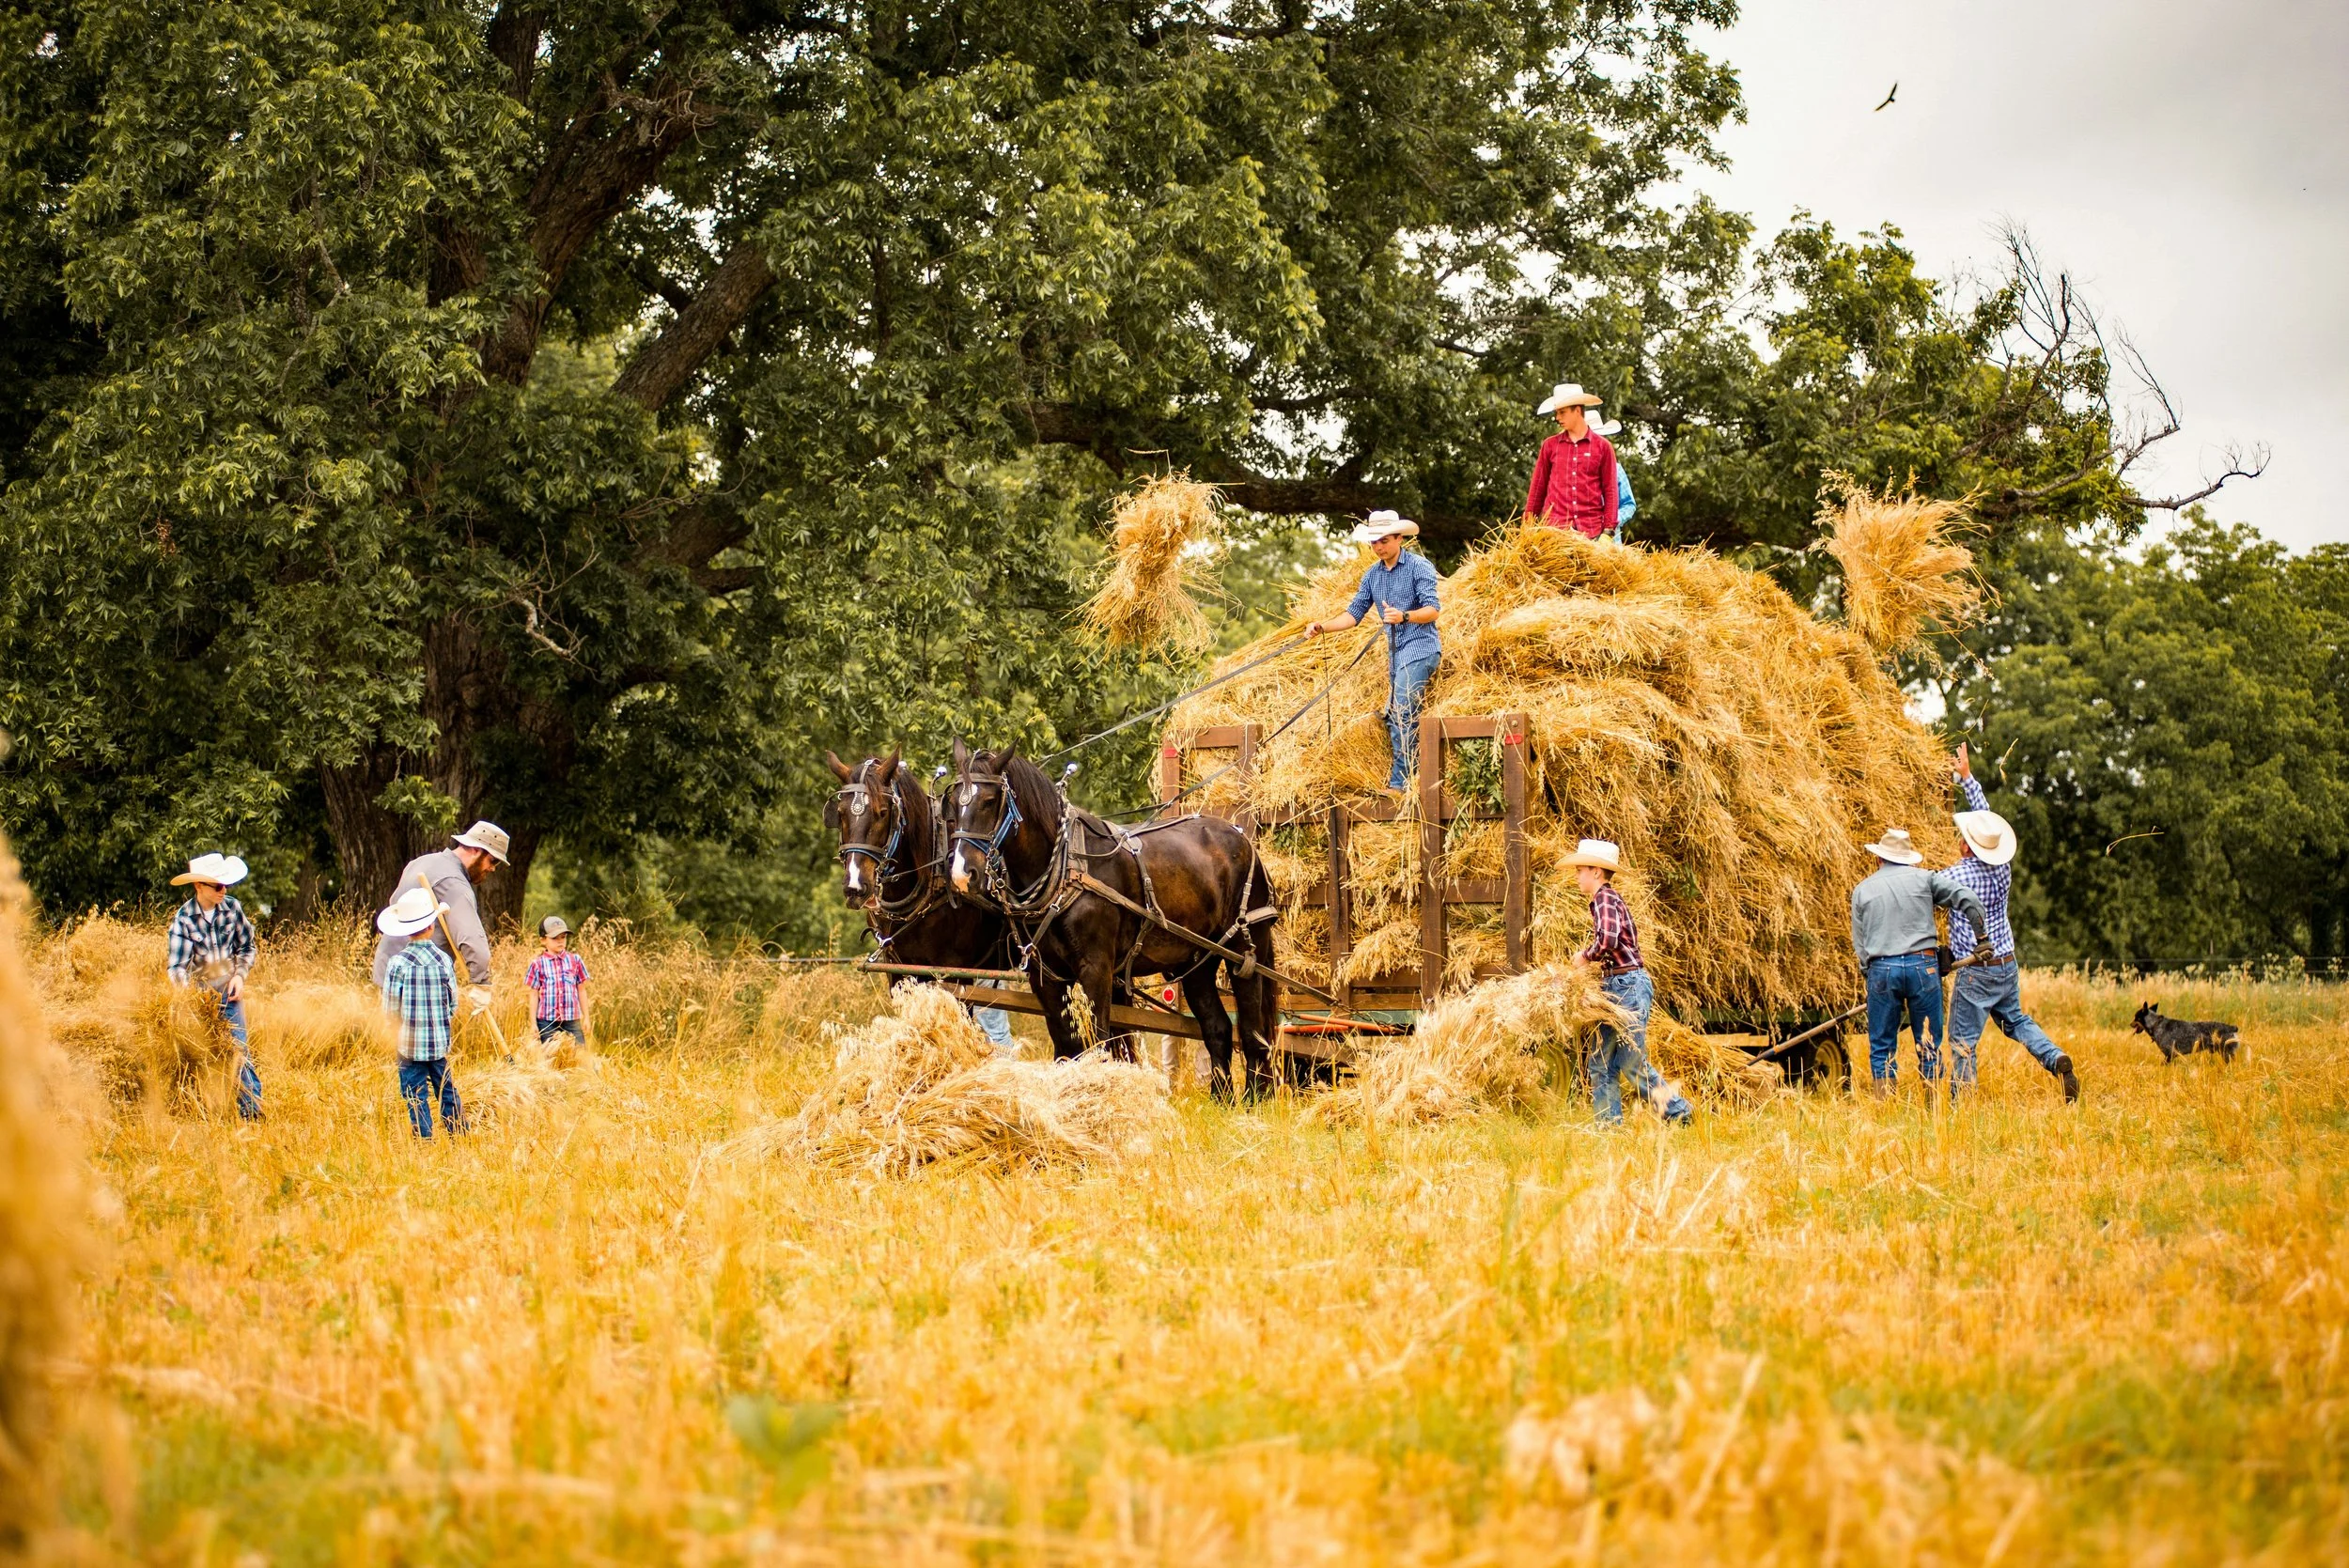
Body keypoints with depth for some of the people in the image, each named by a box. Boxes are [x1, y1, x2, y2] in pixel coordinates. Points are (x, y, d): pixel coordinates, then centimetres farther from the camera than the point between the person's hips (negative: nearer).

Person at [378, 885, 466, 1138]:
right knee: (447, 1092, 15)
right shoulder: (444, 960, -5)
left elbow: (391, 1008, -8)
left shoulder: (397, 963, -11)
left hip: (409, 1044, -3)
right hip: (439, 1043, 3)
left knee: (417, 1099, 3)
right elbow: (453, 1006, 1)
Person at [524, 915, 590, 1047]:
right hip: (547, 1021, -1)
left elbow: (581, 990, 10)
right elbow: (534, 995, 2)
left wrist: (586, 1017, 9)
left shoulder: (575, 960, 5)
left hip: (572, 1020, 1)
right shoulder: (538, 964, 0)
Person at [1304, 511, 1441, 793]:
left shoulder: (1419, 566, -7)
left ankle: (1398, 783, -19)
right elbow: (1354, 614, 12)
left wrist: (1404, 616, -33)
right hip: (1395, 652, 8)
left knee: (1402, 713, -17)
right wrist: (1322, 627, -2)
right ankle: (1414, 775, 10)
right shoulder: (1372, 575, 14)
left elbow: (1433, 609, -15)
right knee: (1394, 717, 5)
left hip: (1419, 646, -8)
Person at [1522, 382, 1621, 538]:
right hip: (1554, 529, 1)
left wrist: (1608, 531, -1)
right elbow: (1537, 488, 14)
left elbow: (1610, 491, 5)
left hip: (1591, 531, -1)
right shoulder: (1550, 446, 11)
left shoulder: (1602, 446, 6)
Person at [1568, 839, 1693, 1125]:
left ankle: (1680, 1113, 3)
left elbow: (1608, 941, -27)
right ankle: (1609, 1125, 9)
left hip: (1628, 986, -10)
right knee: (1601, 1064, 7)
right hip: (1618, 988, 10)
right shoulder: (1610, 898, 18)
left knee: (1633, 1064, -8)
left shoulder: (1605, 898, -12)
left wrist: (1586, 956, -9)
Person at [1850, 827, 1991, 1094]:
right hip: (1922, 966, 0)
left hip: (1881, 970, 0)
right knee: (1929, 1044, 7)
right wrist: (1982, 937, 8)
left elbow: (1859, 942, 11)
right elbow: (1968, 899, 0)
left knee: (1882, 1046, 6)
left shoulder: (1862, 891, 9)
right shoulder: (1925, 879, 7)